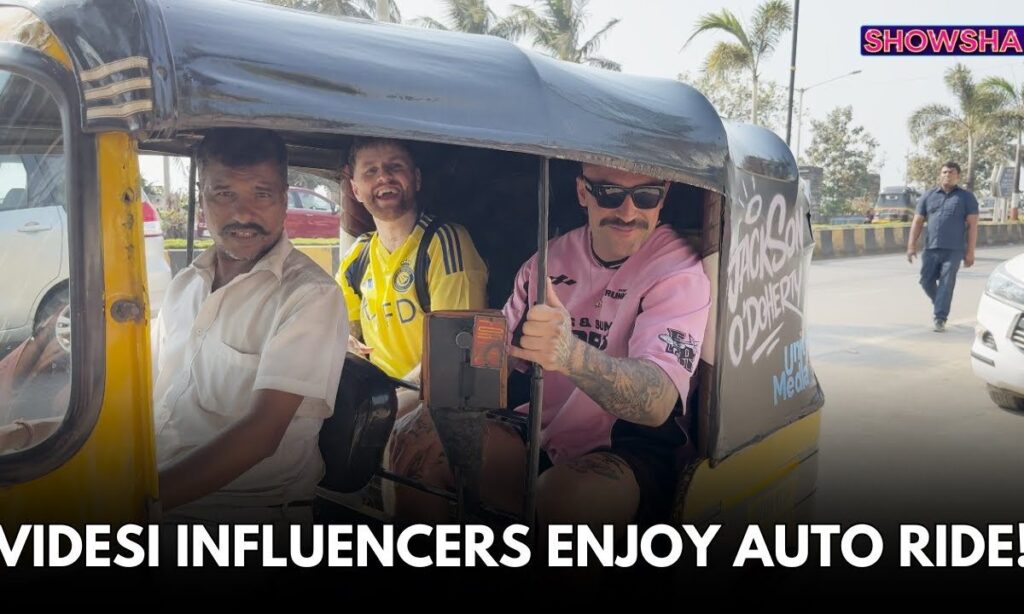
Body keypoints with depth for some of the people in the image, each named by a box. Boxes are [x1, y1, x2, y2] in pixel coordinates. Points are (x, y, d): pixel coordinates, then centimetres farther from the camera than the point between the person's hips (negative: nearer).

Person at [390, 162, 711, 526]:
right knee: (420, 442, -11)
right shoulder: (551, 257, 5)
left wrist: (572, 354, -48)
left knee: (566, 498, -36)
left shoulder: (680, 271, -13)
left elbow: (658, 403, -28)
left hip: (633, 451, -5)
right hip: (543, 431, 5)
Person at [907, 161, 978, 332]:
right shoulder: (928, 196, 11)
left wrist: (970, 251, -6)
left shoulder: (966, 197, 5)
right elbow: (917, 222, 9)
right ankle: (939, 304, 31)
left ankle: (940, 318, 0)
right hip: (930, 249, 3)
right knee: (926, 281, 4)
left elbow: (972, 225, 1)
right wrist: (911, 245, -1)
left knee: (946, 284, -5)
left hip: (953, 250, -3)